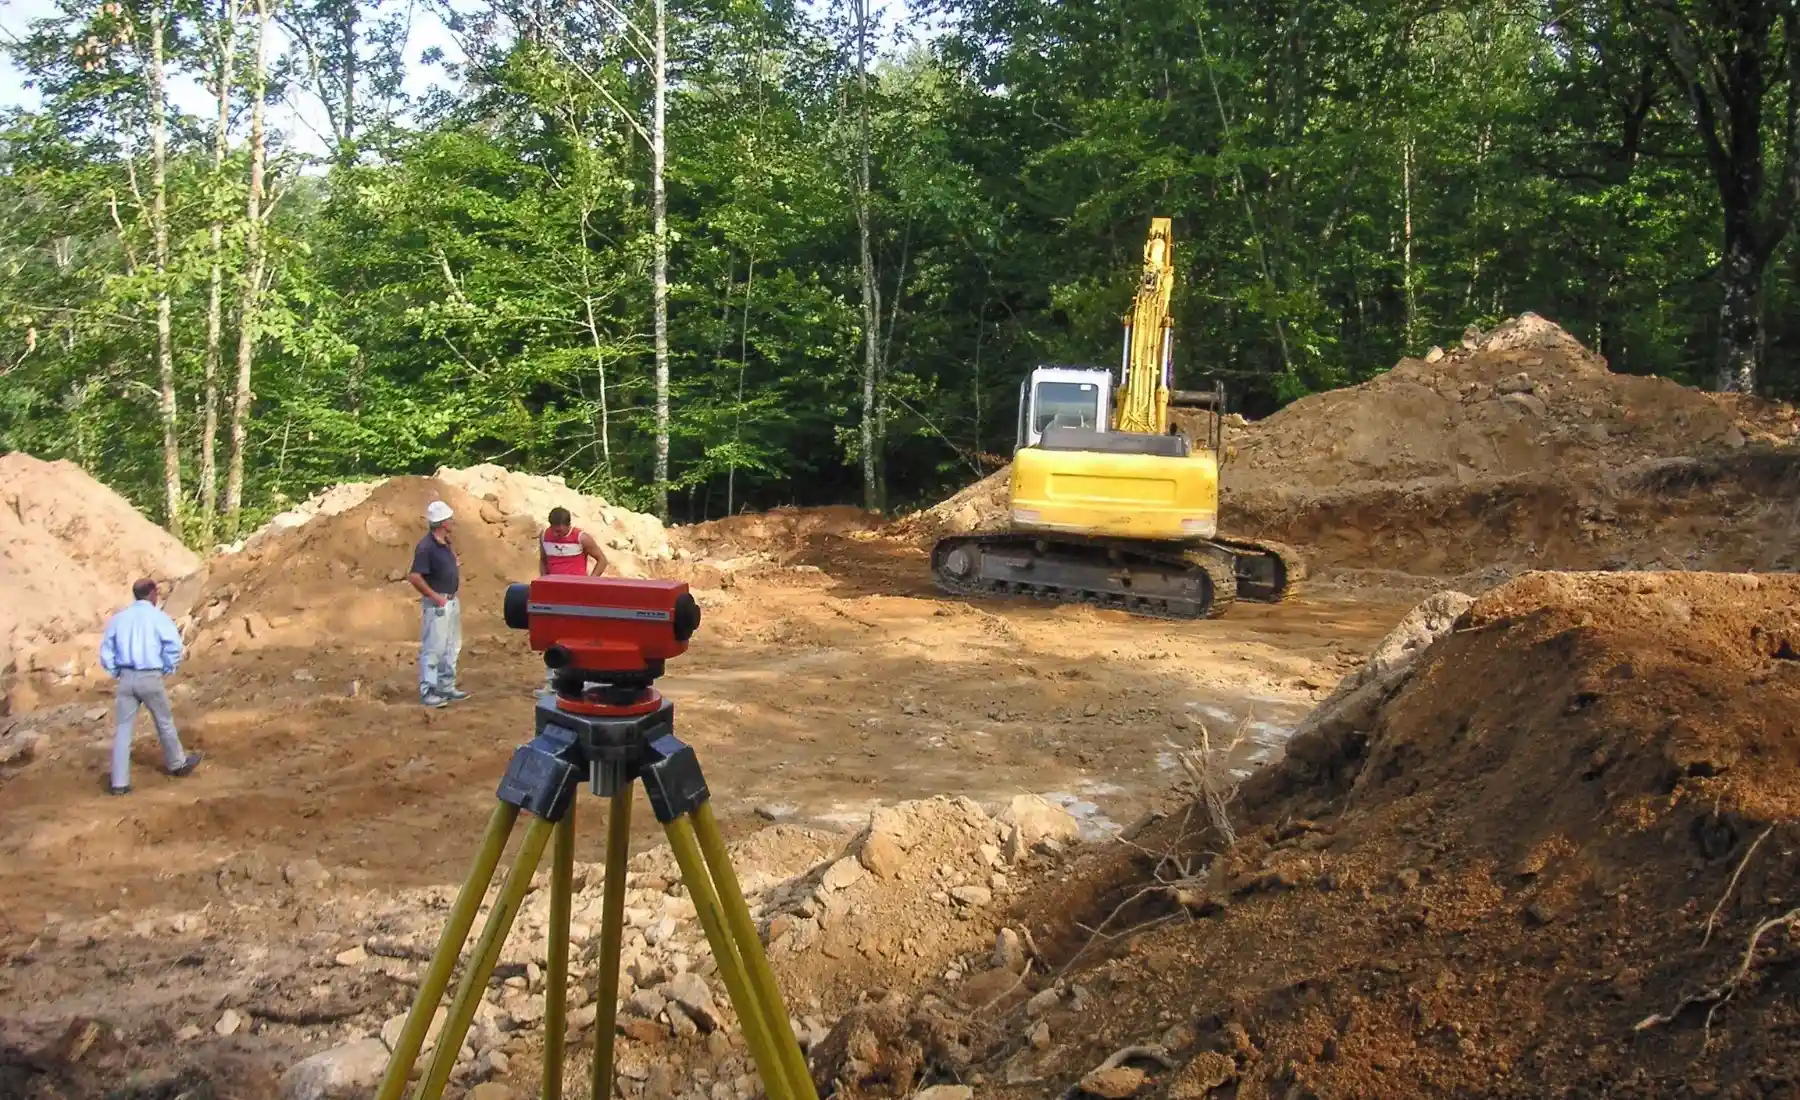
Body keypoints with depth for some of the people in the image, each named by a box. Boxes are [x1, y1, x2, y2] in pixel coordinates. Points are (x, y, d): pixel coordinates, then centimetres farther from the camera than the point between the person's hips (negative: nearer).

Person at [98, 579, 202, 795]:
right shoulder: (158, 616, -6)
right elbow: (174, 645, -17)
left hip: (126, 678, 3)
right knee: (164, 722, 17)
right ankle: (178, 764, 35)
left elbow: (106, 651, 8)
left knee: (122, 729, 5)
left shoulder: (118, 618, 7)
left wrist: (117, 673, 13)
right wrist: (168, 669, -2)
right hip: (150, 678, -3)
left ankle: (119, 782, 3)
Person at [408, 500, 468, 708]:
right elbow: (414, 577, -25)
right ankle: (427, 692, 2)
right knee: (433, 648, -4)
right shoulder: (426, 546, -20)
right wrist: (435, 596, -20)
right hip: (437, 604, -10)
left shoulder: (446, 542, 9)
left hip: (452, 601, 10)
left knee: (451, 647, 17)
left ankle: (446, 688, 27)